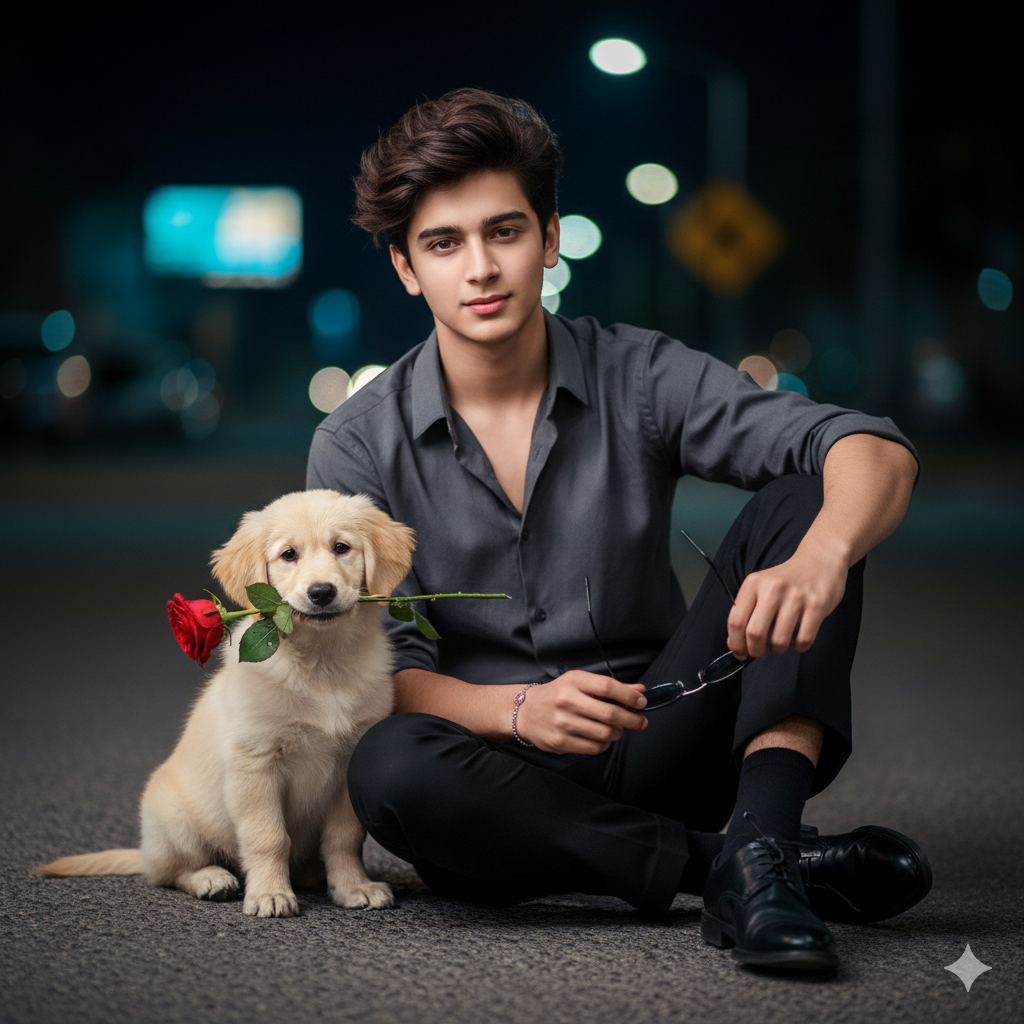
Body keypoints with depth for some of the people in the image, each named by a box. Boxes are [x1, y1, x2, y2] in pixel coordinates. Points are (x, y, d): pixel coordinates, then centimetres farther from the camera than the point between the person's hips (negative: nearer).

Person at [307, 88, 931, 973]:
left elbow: (877, 453, -14)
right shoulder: (358, 448, -3)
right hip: (498, 776, -1)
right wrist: (519, 711, -30)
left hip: (655, 749, 1)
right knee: (390, 770, -36)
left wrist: (820, 561, -38)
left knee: (804, 495, -15)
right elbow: (385, 673, -9)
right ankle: (717, 864, -22)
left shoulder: (640, 379, -2)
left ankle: (759, 850, -32)